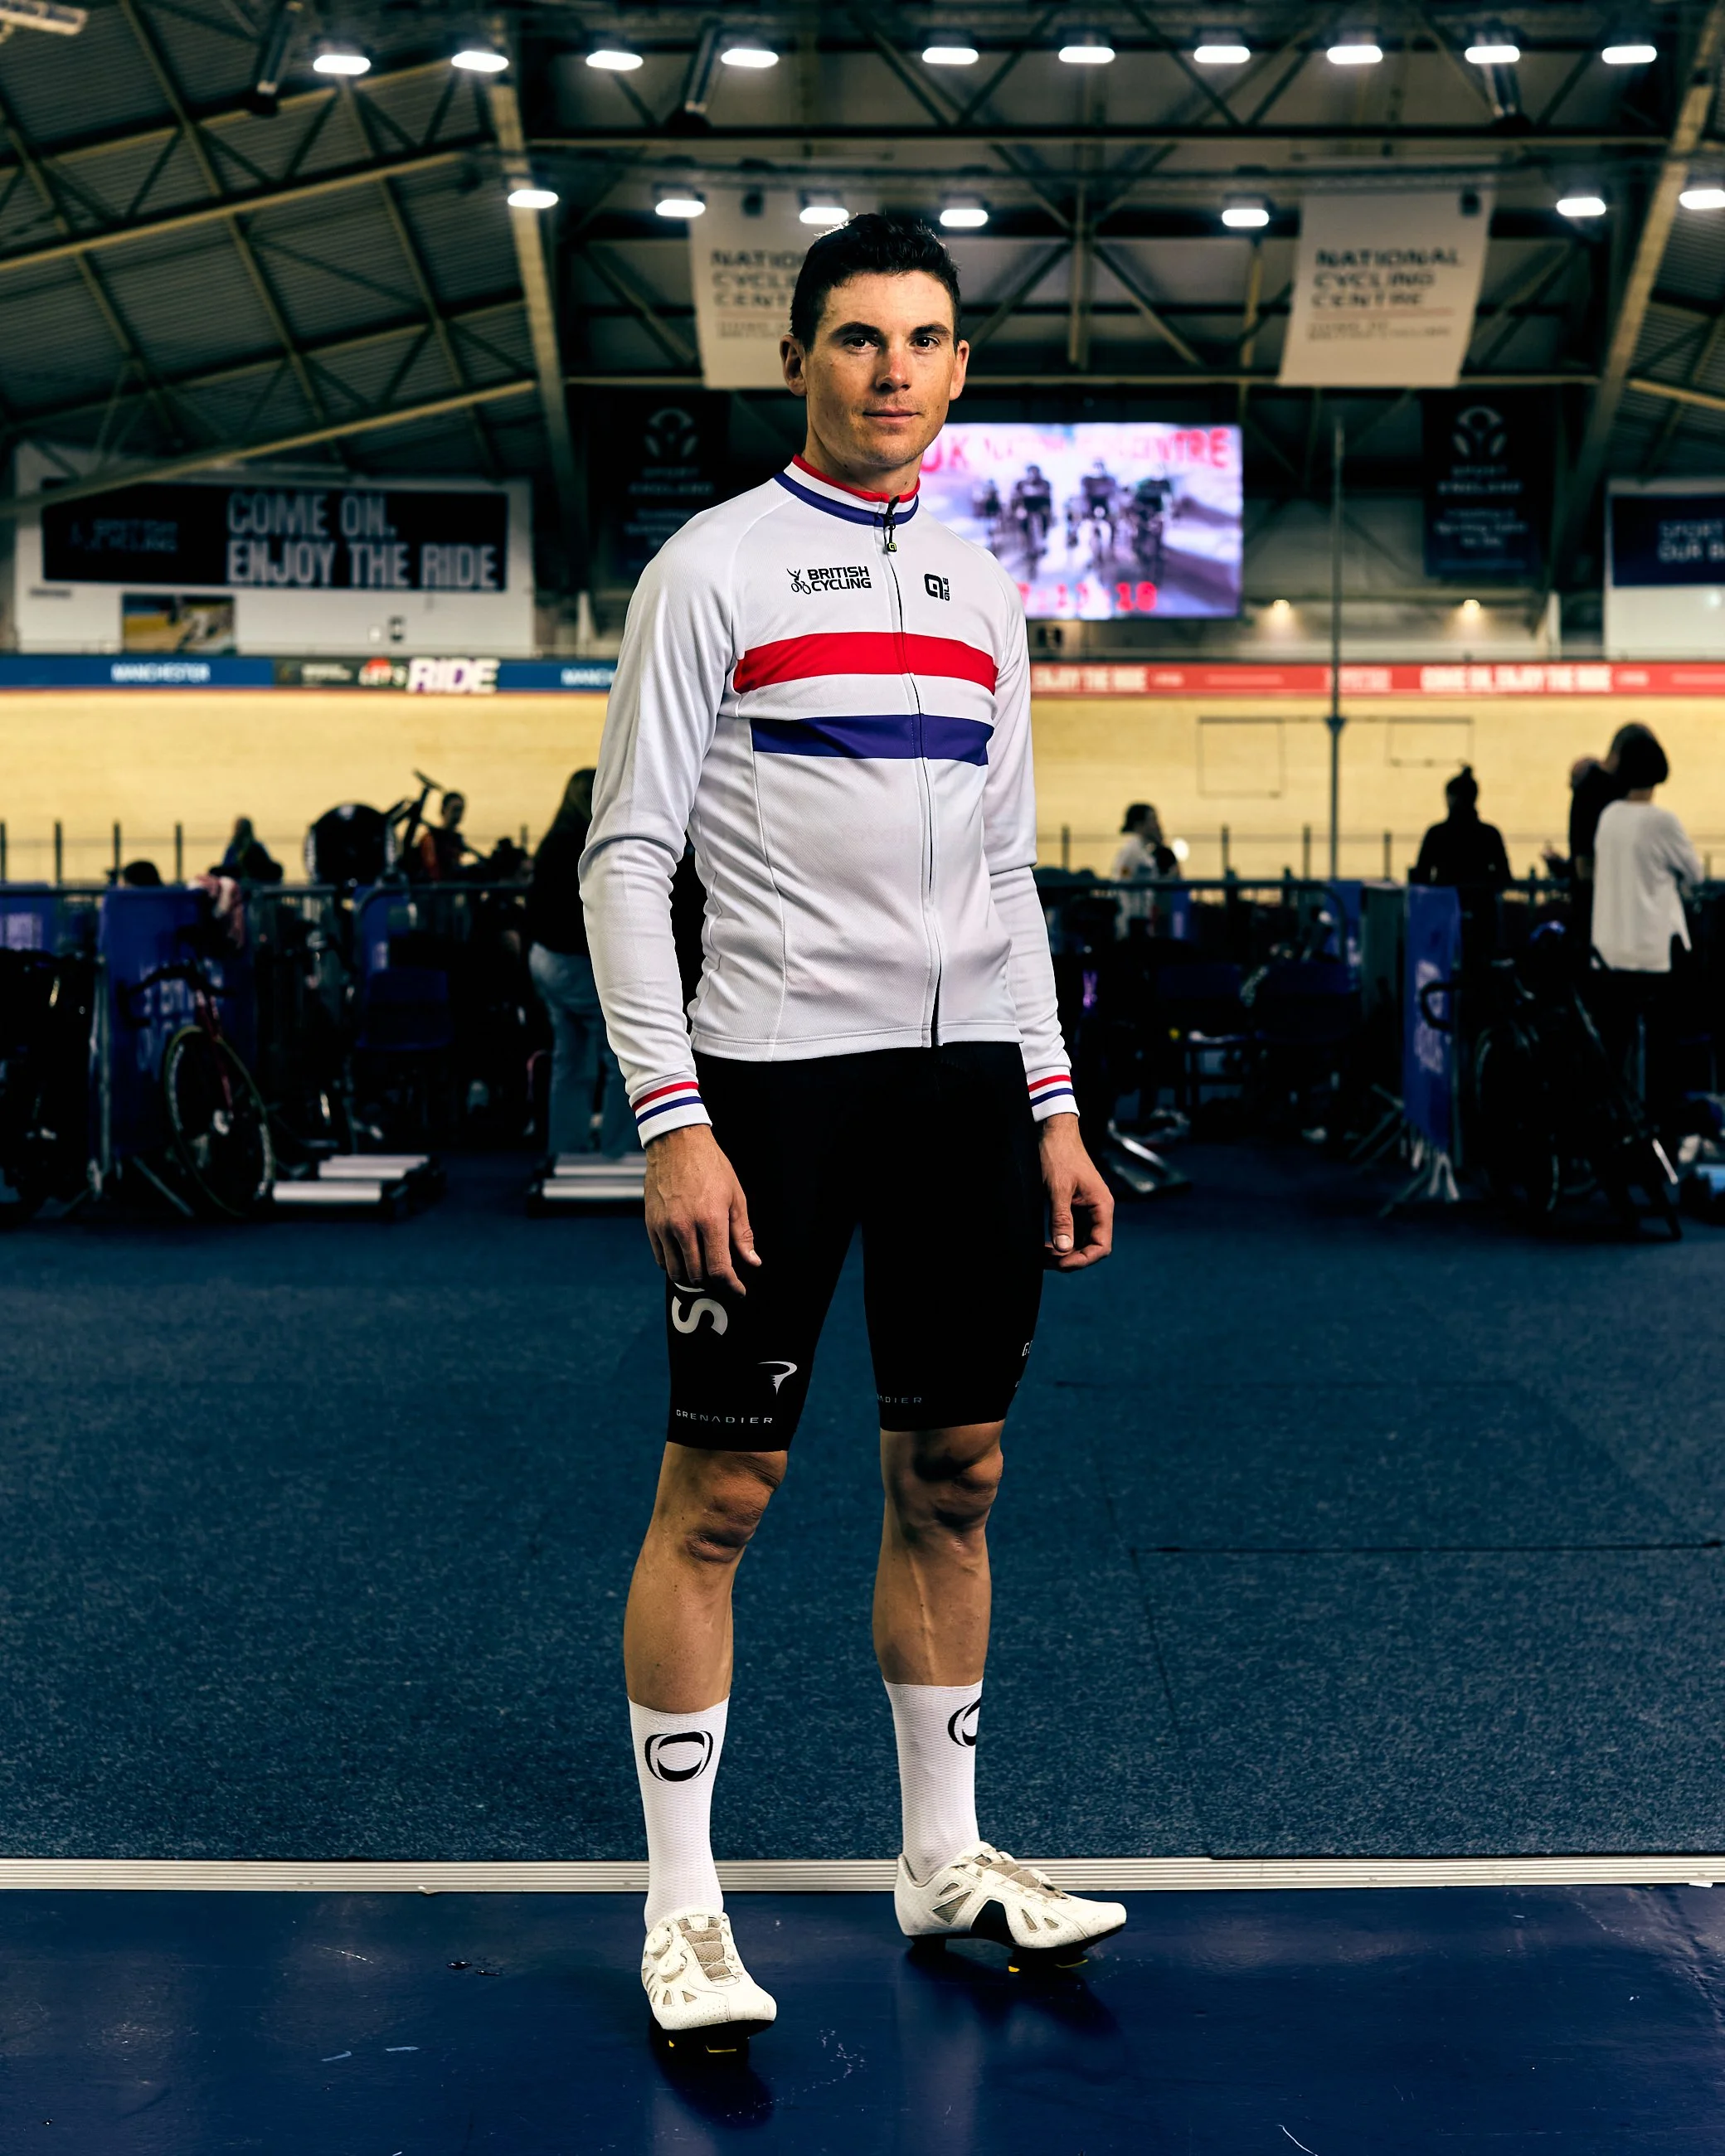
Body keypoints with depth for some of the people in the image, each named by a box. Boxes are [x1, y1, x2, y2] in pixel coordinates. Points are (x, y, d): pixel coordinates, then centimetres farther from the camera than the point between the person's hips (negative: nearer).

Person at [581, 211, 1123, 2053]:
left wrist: (1053, 1108, 13)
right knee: (718, 1487, -2)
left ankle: (944, 1862, 24)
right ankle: (681, 1910, 9)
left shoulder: (980, 591, 16)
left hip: (968, 1074, 6)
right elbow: (627, 858, -6)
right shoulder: (713, 566, -2)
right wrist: (672, 1120, -15)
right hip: (776, 1070, -6)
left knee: (951, 1478, 11)